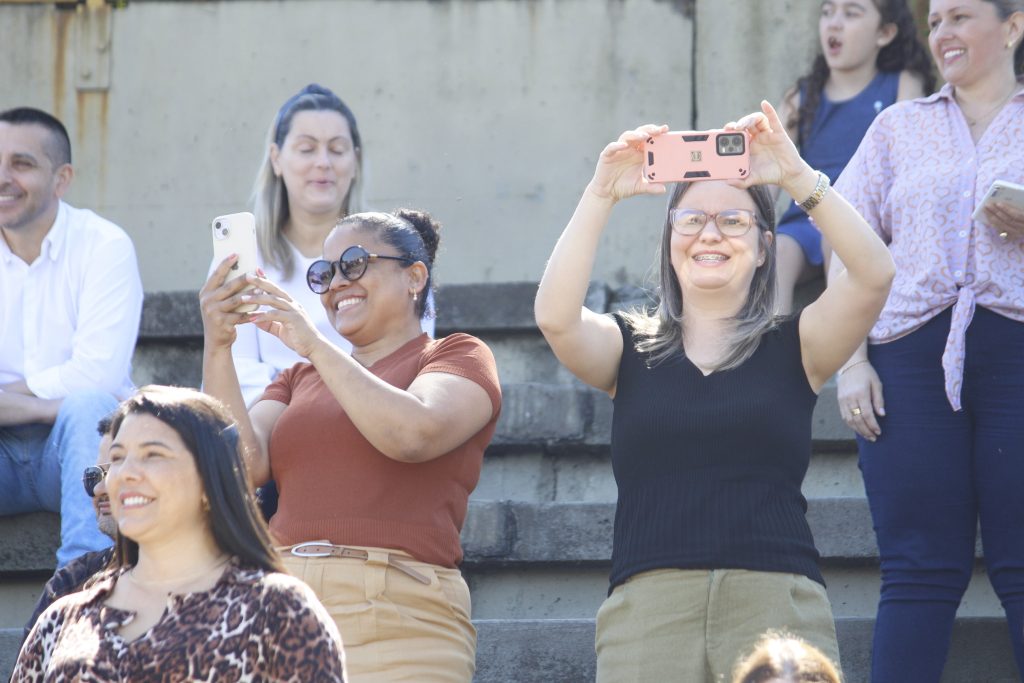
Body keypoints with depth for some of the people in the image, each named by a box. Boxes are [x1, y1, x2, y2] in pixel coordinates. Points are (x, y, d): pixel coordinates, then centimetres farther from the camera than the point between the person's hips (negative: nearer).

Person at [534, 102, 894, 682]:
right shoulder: (631, 348, 15)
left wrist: (798, 176, -9)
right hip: (648, 607, 0)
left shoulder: (793, 348, 12)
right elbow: (555, 316, -5)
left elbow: (874, 274, -3)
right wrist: (602, 195, -9)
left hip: (778, 608, 0)